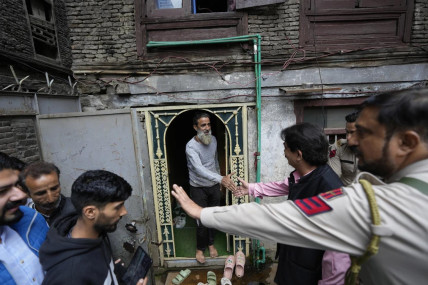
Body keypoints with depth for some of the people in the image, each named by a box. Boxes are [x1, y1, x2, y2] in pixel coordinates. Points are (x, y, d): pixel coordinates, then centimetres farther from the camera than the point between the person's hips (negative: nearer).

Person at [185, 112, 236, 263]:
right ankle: (200, 248, 31)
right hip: (199, 188, -5)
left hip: (214, 186, 5)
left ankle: (211, 243, 40)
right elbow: (199, 169, -38)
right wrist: (221, 178, -51)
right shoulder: (191, 146, -24)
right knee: (202, 220, 4)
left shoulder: (213, 139, -3)